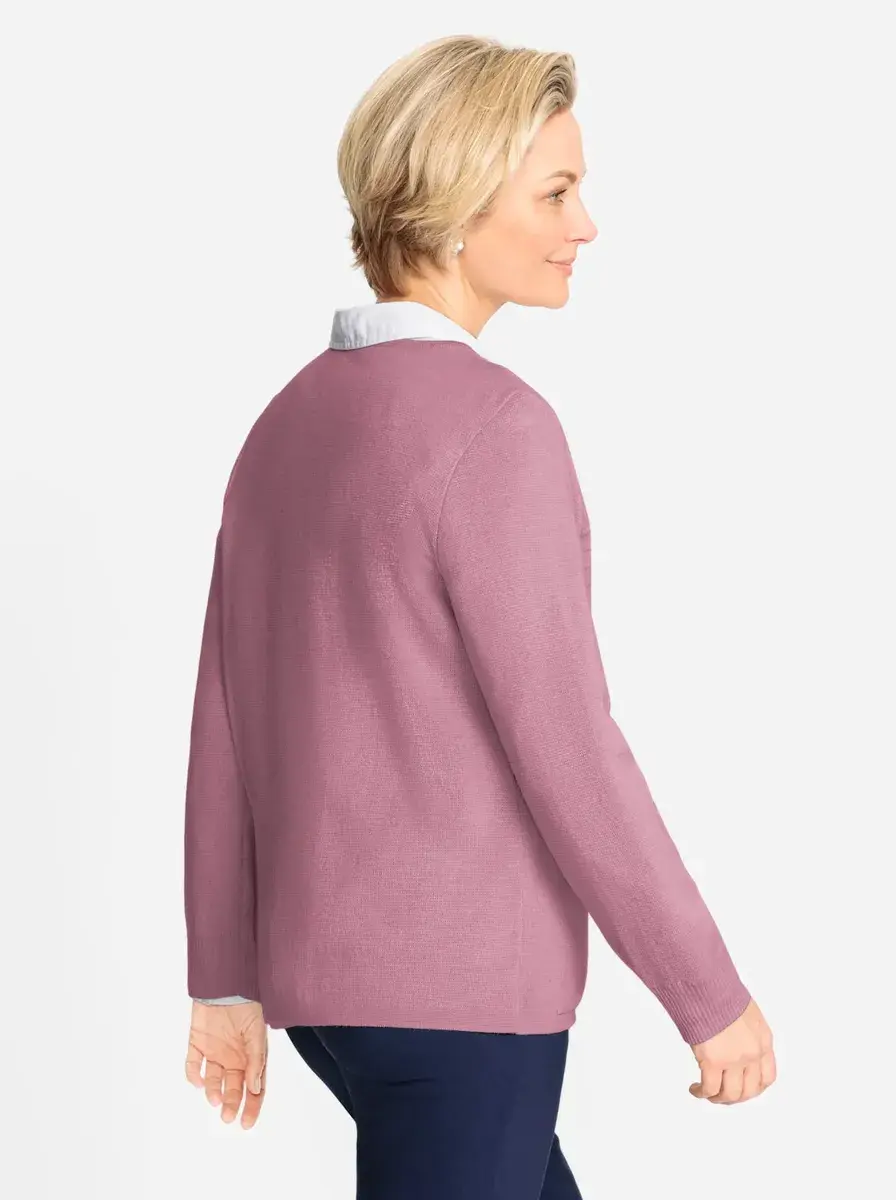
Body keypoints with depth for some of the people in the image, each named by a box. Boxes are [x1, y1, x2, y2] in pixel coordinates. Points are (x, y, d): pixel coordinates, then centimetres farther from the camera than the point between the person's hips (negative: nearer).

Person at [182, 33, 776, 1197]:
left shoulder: (291, 422, 8)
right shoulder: (491, 424, -19)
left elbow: (228, 718, 11)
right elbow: (563, 747, -20)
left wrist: (226, 977, 18)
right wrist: (714, 995, -10)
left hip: (331, 965, 9)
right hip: (455, 985, -9)